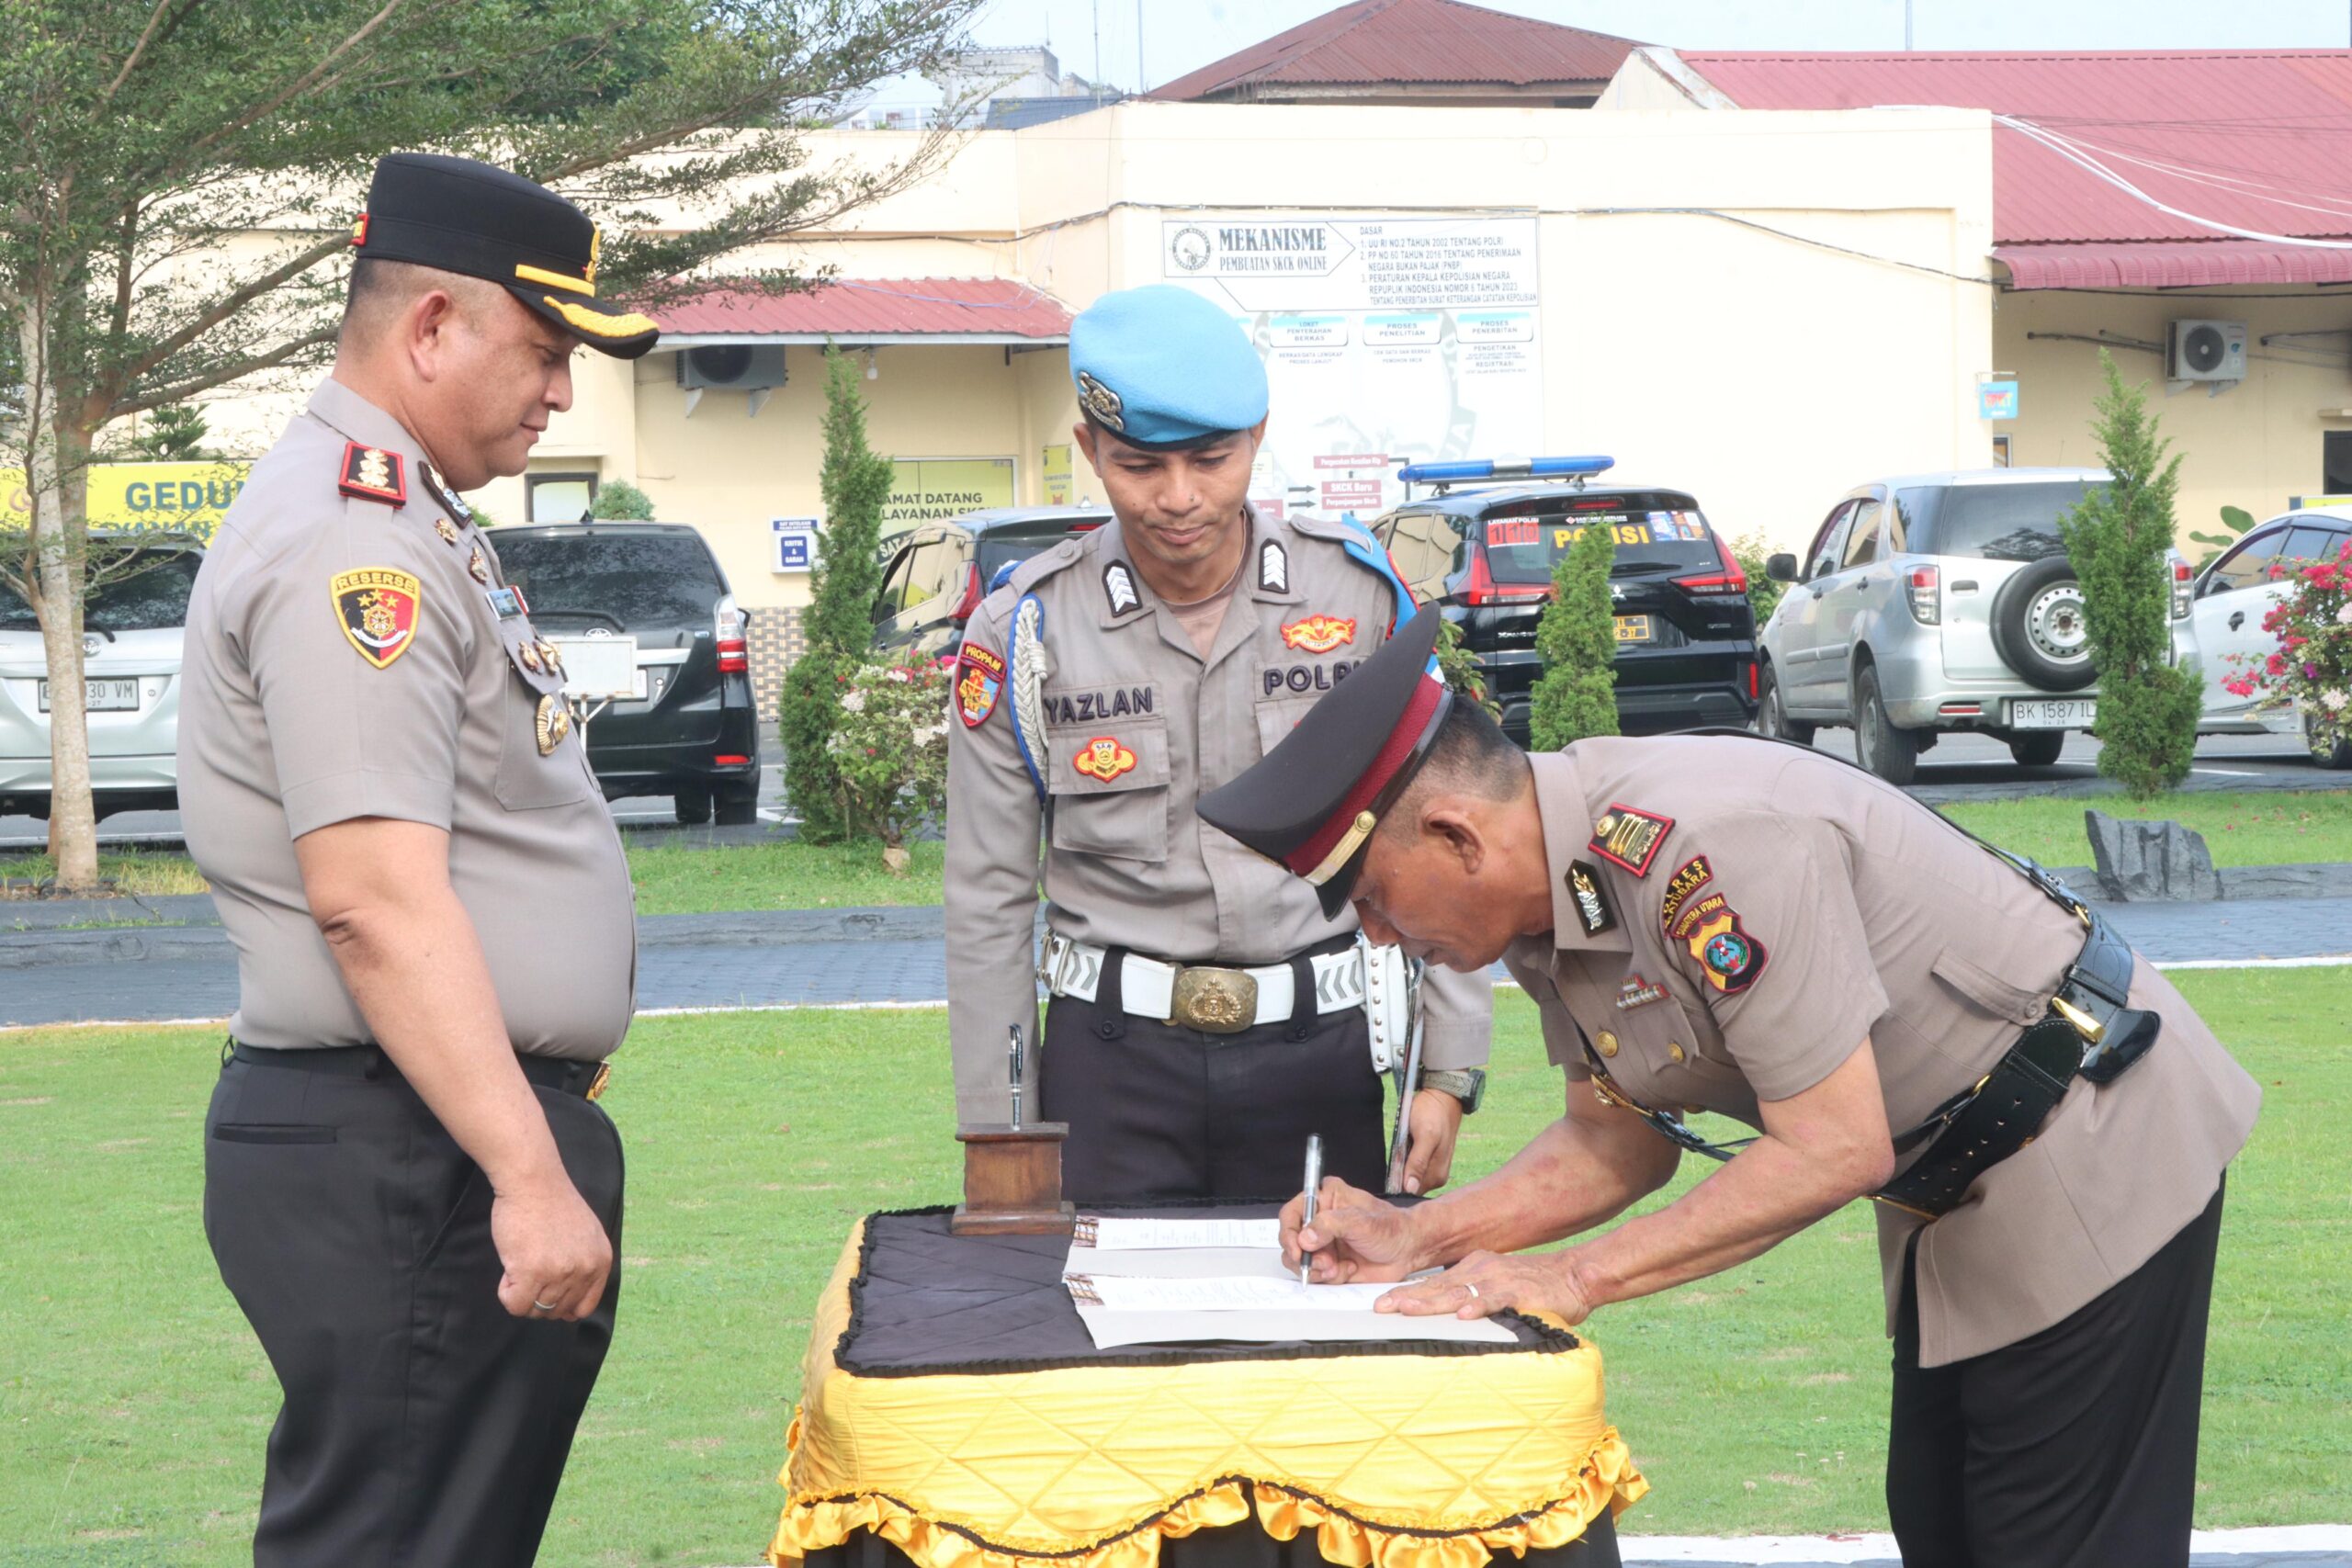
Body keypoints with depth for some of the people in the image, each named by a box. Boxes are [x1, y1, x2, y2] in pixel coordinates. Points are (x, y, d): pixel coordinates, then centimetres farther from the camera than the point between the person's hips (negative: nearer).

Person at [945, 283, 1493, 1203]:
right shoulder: (1025, 632, -2)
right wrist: (998, 1143, 1)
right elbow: (989, 903, 3)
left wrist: (1447, 1072, 3)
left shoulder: (1358, 591, 0)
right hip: (1114, 1056, -1)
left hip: (1318, 1050, 1)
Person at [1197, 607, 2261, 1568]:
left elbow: (1834, 1149, -31)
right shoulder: (1541, 898, -3)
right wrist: (1418, 1238, -6)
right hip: (1953, 1194, 10)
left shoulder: (1707, 846, -33)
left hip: (2089, 1150, -10)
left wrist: (1573, 1277, -26)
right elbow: (1625, 1140, 8)